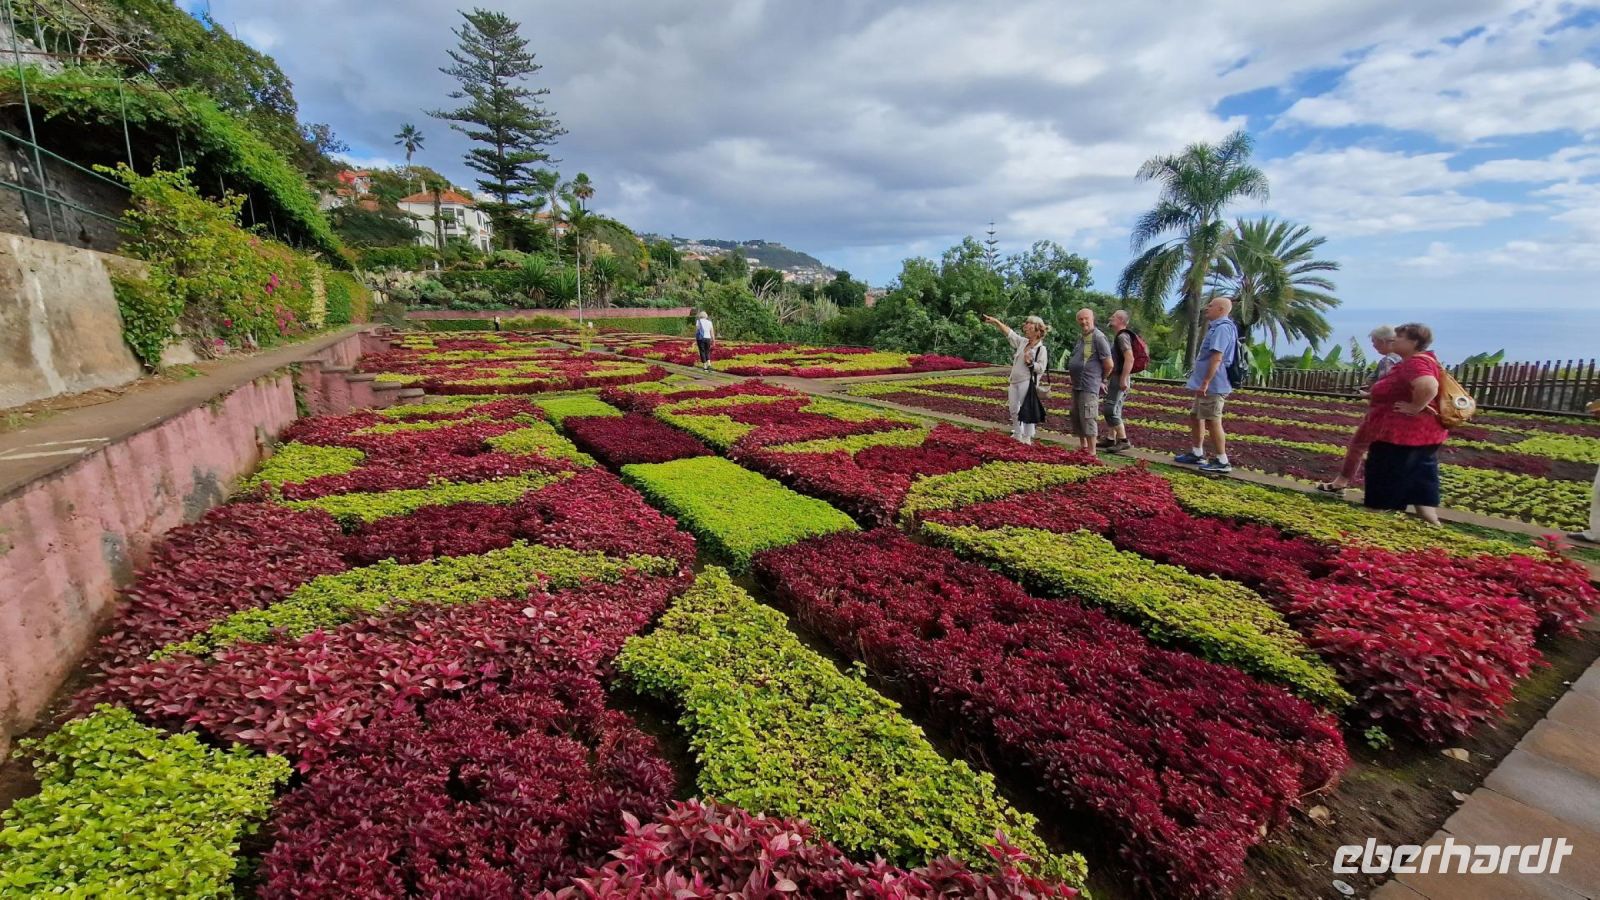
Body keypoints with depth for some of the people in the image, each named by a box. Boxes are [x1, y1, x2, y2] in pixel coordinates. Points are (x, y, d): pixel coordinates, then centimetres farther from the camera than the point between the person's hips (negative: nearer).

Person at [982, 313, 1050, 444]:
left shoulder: (1041, 349, -8)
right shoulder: (1022, 342, 10)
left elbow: (1041, 368, -12)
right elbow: (1009, 333, 9)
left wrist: (1030, 363, -25)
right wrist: (996, 322, 2)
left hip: (1027, 383, -7)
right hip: (1014, 382, 8)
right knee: (1014, 409, 13)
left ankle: (1027, 438, 3)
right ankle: (1017, 435, 27)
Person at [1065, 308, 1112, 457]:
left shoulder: (1098, 337, -14)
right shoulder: (1081, 337, 13)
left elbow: (1109, 364, -13)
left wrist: (1102, 380, 0)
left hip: (1089, 386, -9)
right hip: (1077, 385, 9)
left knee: (1088, 418, -8)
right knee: (1076, 416, 16)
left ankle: (1091, 453, -2)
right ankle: (1082, 446, 29)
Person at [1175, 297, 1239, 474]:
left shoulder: (1222, 328, -17)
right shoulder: (1216, 327, 17)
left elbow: (1217, 358, -25)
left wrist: (1205, 382, -27)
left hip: (1213, 386, -11)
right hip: (1207, 385, 11)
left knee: (1213, 422, -6)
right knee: (1195, 417, 17)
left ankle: (1222, 462, 0)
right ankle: (1197, 454, 26)